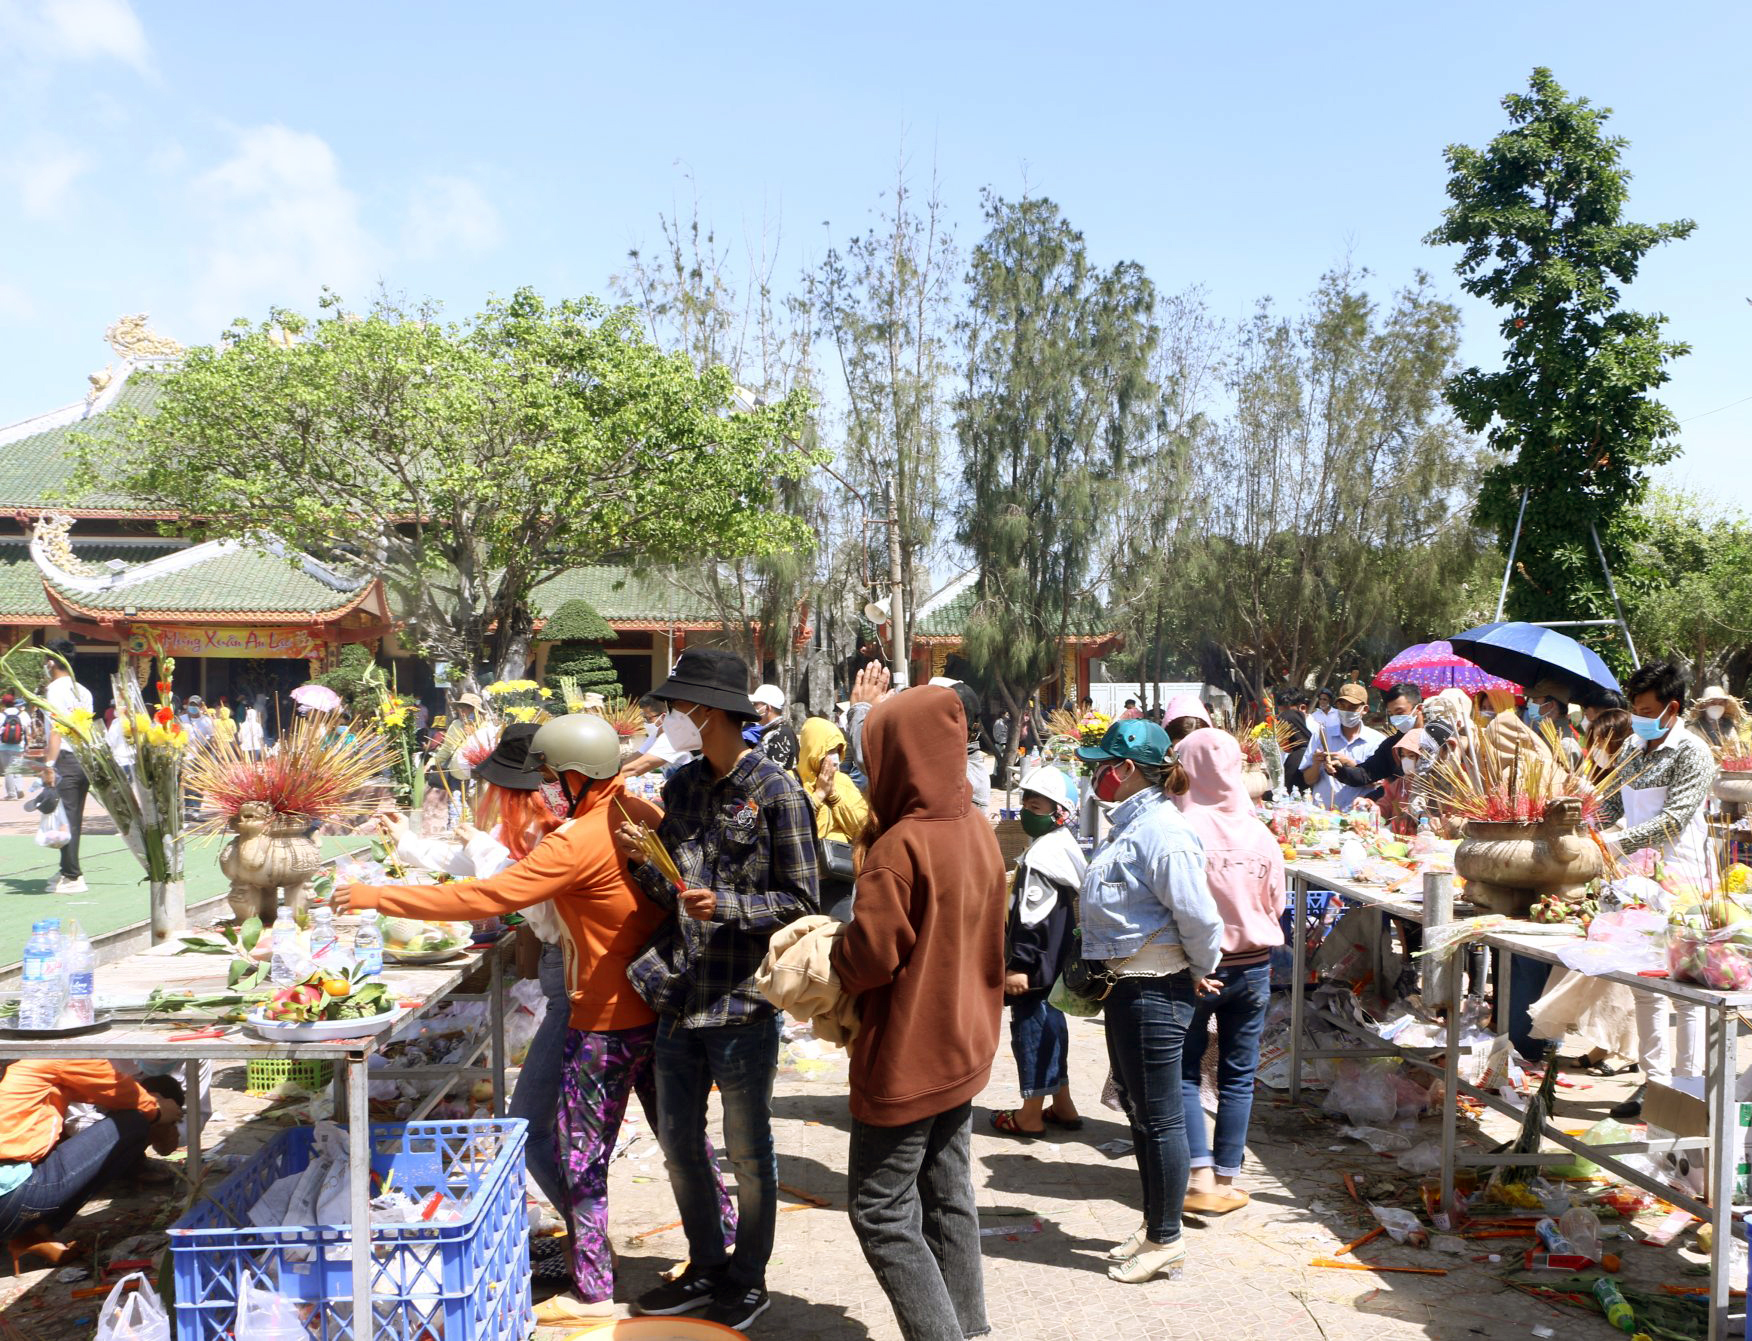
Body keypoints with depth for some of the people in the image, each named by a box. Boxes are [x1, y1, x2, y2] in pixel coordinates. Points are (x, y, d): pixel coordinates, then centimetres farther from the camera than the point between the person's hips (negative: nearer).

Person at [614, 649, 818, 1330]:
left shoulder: (775, 790, -12)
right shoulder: (680, 786, 8)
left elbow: (802, 902, -11)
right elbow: (672, 894, 12)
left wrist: (726, 905, -22)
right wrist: (643, 862, -7)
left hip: (743, 1002, -6)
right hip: (679, 997, 7)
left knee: (747, 1152, 10)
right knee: (679, 1144, 18)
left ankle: (748, 1279, 30)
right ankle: (706, 1268, 38)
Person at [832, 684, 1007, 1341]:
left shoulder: (902, 845, -24)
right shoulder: (978, 829, 1)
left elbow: (869, 956, -21)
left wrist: (828, 955, -5)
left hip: (907, 1058, -8)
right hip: (965, 1047, 8)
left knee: (880, 1210, 4)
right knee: (948, 1199, 18)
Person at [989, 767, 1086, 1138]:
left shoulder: (1041, 854, -21)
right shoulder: (1066, 848, 11)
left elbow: (1032, 917, -24)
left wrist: (1019, 964, -22)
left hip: (1036, 963, -10)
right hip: (1057, 960, 10)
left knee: (1031, 1027, -1)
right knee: (1051, 1024, 19)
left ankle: (1030, 1115, 9)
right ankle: (1062, 1105, 29)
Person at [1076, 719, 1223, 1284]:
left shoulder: (1161, 831, -22)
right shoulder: (1129, 824, 10)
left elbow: (1198, 915, -24)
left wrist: (1200, 969, -10)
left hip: (1154, 992, -11)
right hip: (1127, 984, 11)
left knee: (1160, 1115, 3)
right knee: (1137, 1109, 20)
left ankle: (1167, 1240, 18)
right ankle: (1153, 1225, 34)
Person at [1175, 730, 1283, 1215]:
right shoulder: (1261, 834, -2)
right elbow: (1275, 905, 7)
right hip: (1253, 967, 4)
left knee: (1185, 1072, 9)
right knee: (1239, 1076, 12)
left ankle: (1200, 1178, 2)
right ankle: (1226, 1180, 17)